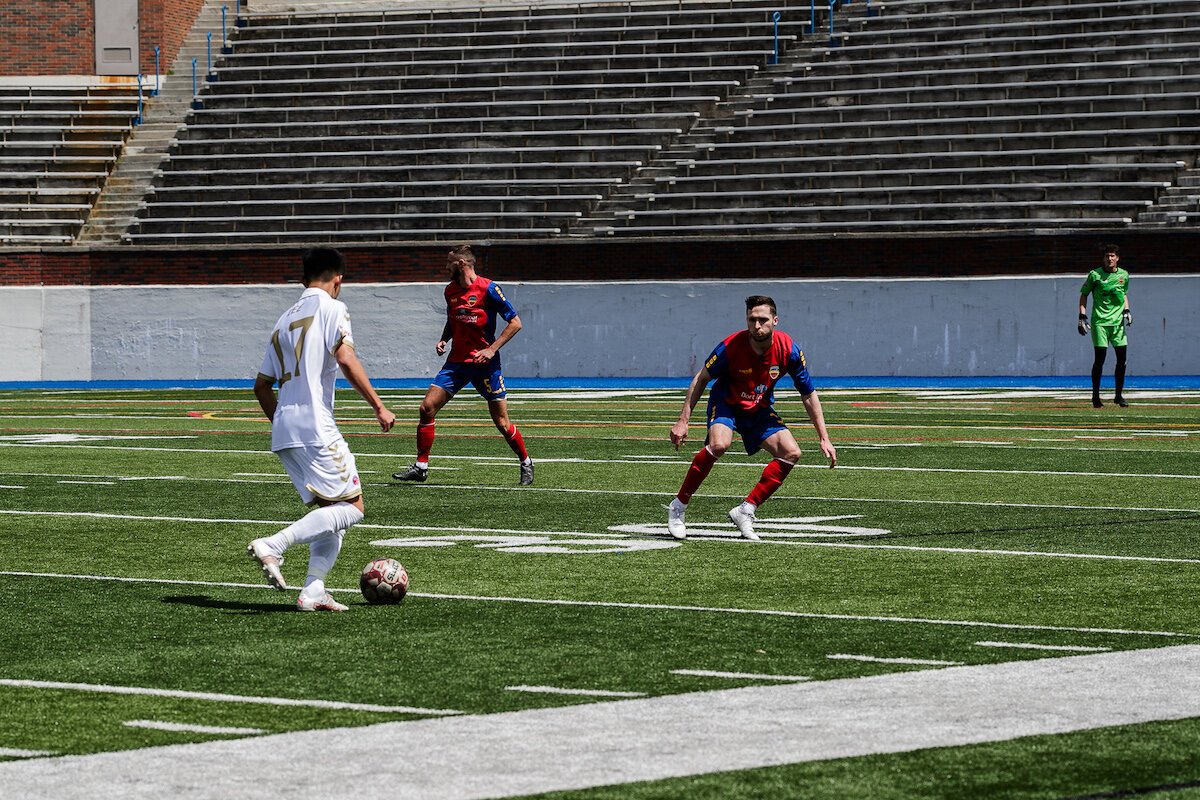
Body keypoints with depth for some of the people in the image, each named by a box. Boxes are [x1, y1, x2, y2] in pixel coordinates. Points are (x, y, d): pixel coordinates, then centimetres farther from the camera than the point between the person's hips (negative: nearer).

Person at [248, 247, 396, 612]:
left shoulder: (285, 319, 21)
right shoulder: (331, 308, -2)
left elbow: (262, 385, 24)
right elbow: (346, 361, -16)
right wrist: (379, 407, -12)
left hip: (284, 432, 8)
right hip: (316, 429, -8)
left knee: (332, 511, 11)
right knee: (351, 507, -7)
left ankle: (313, 592, -2)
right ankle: (272, 546, -19)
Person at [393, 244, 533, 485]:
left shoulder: (488, 289, -12)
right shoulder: (450, 290, 8)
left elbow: (515, 323, -9)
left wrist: (492, 349, -16)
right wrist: (444, 339, 4)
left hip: (484, 363, -6)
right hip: (457, 361, 6)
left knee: (502, 423, -2)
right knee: (428, 406, -7)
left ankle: (526, 463, 21)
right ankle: (421, 467, 0)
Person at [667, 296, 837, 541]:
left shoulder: (788, 350, -20)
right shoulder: (730, 346, -27)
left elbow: (809, 395, -8)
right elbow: (701, 379, -11)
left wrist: (824, 438, -10)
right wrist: (683, 421, -14)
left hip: (760, 409, 4)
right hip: (726, 403, -4)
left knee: (791, 453, -14)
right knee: (719, 444, -33)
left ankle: (745, 511, -5)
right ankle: (678, 507, -18)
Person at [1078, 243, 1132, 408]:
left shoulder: (1124, 275, 9)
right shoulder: (1095, 275, -3)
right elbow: (1083, 295, 4)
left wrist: (1127, 311, 7)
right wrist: (1082, 316, -5)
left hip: (1118, 321, 4)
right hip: (1100, 321, -4)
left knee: (1122, 359, 1)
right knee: (1100, 358, -6)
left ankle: (1119, 395, 13)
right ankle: (1095, 396, 3)